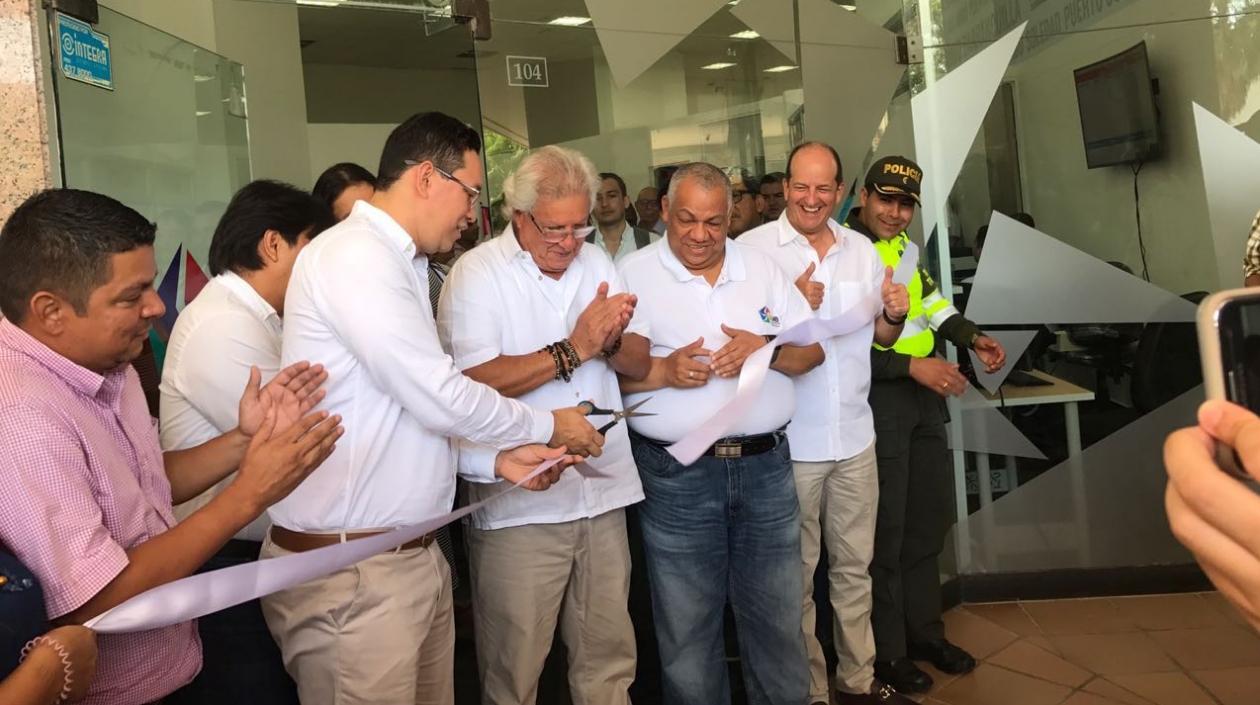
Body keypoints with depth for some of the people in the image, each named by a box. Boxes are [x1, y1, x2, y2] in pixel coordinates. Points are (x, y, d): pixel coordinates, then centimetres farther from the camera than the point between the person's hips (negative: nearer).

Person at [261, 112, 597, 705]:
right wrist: (548, 426, -6)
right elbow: (440, 398, -20)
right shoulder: (353, 256, -16)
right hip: (350, 571, -9)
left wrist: (496, 460, 4)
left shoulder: (397, 263, 15)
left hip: (413, 554, 9)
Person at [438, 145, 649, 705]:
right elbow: (477, 381, -20)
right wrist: (574, 348, -17)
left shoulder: (596, 262, 10)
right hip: (519, 504, -5)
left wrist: (611, 341, -14)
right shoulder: (477, 274, -7)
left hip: (604, 491, 5)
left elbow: (640, 364, 8)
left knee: (610, 657, 16)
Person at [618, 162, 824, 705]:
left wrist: (765, 349, -11)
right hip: (676, 476, -3)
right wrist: (663, 371, -20)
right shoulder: (632, 275, -2)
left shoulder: (762, 268, 9)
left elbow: (812, 351, 7)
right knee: (687, 630, 10)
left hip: (766, 466, 3)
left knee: (779, 617, 15)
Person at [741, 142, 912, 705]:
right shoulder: (753, 248, -9)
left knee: (854, 566, 16)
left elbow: (881, 337, 15)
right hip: (788, 441, -5)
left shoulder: (863, 250, 9)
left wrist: (894, 315, -7)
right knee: (796, 575, 9)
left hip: (855, 436, 5)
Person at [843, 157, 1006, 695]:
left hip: (923, 394, 9)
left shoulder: (902, 244, 11)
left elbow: (932, 305, 20)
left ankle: (924, 632, 32)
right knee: (885, 530, 1)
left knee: (930, 518, 16)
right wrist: (912, 365, -24)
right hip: (875, 398, -9)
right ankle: (886, 651, 17)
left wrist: (973, 339, 5)